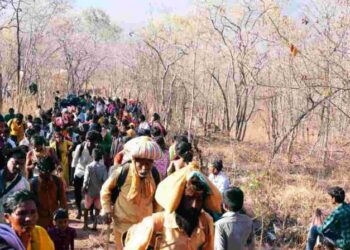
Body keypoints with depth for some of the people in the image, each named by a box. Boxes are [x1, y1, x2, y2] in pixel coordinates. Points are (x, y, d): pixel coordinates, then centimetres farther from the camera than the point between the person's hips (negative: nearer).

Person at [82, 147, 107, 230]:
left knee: (86, 208, 19)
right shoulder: (103, 167, -10)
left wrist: (84, 188, 0)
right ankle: (95, 225, 8)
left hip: (90, 191, -1)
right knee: (97, 209, 16)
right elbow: (105, 180, -14)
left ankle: (85, 224, 22)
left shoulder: (89, 166, -15)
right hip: (100, 191, 1)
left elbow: (86, 180, -16)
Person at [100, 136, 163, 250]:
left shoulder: (155, 174, -15)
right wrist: (107, 210, -9)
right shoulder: (122, 172, -25)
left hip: (146, 222, 3)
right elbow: (106, 188, -7)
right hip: (124, 222, -3)